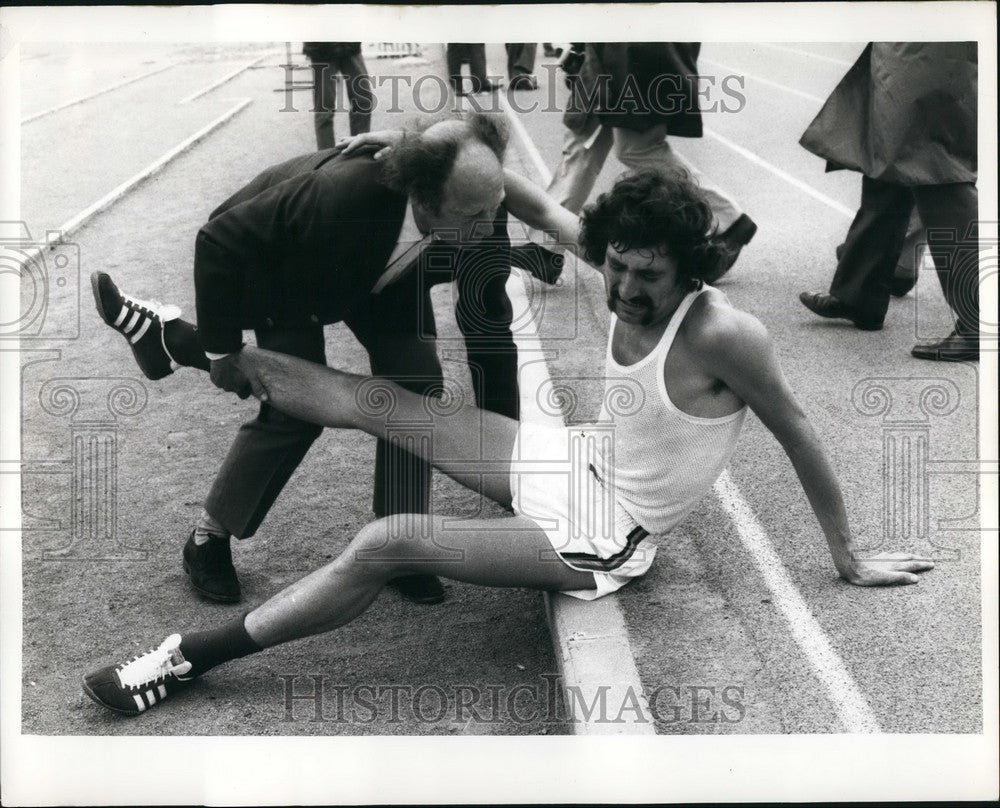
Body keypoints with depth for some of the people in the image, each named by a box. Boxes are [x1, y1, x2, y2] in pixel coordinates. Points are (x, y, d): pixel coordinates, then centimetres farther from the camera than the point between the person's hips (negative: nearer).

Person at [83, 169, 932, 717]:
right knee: (372, 399, 2)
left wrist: (850, 559, -8)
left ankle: (188, 660, -8)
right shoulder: (628, 274, -9)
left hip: (598, 538, -7)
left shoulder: (724, 335, -28)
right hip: (571, 459, 7)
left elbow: (798, 435, -17)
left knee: (383, 546, -19)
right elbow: (545, 209, 6)